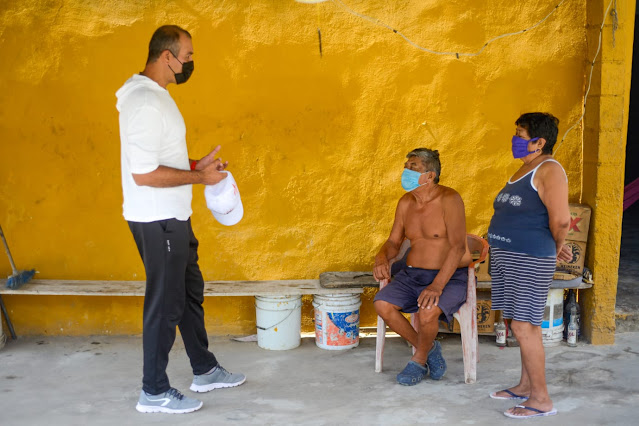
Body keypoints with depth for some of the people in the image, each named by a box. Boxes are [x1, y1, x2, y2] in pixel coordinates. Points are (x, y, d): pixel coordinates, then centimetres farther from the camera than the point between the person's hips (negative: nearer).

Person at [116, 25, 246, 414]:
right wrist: (200, 177, -19)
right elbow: (144, 173, -27)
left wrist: (195, 164, 7)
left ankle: (205, 371, 34)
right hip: (157, 221, -10)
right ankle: (154, 392, 16)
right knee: (166, 302, 1)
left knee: (190, 291, 19)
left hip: (172, 217, 10)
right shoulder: (145, 104, -23)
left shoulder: (154, 94, 11)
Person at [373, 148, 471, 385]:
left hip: (450, 277, -6)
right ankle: (429, 349, 3)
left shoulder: (449, 200, -16)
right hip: (413, 274, 7)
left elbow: (458, 247, -24)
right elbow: (394, 242, 13)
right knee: (382, 304, -17)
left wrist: (437, 286, -33)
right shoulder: (405, 203, 6)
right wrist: (381, 259, -12)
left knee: (427, 312, -33)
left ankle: (419, 361, 0)